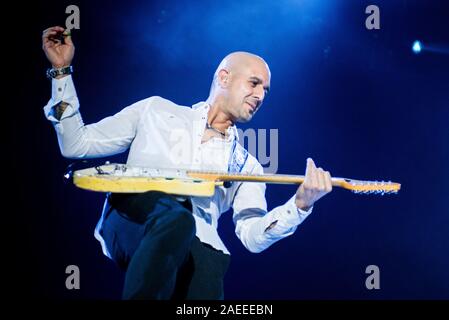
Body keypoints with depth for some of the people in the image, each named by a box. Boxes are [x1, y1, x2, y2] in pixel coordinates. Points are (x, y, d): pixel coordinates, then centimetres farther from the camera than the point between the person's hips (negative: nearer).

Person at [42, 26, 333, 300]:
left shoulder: (247, 166, 24)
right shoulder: (157, 110, 22)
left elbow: (253, 236, 9)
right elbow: (76, 144, 20)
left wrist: (300, 204, -8)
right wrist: (62, 71, 17)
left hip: (197, 245, 1)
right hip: (132, 219, -1)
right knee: (177, 218, -38)